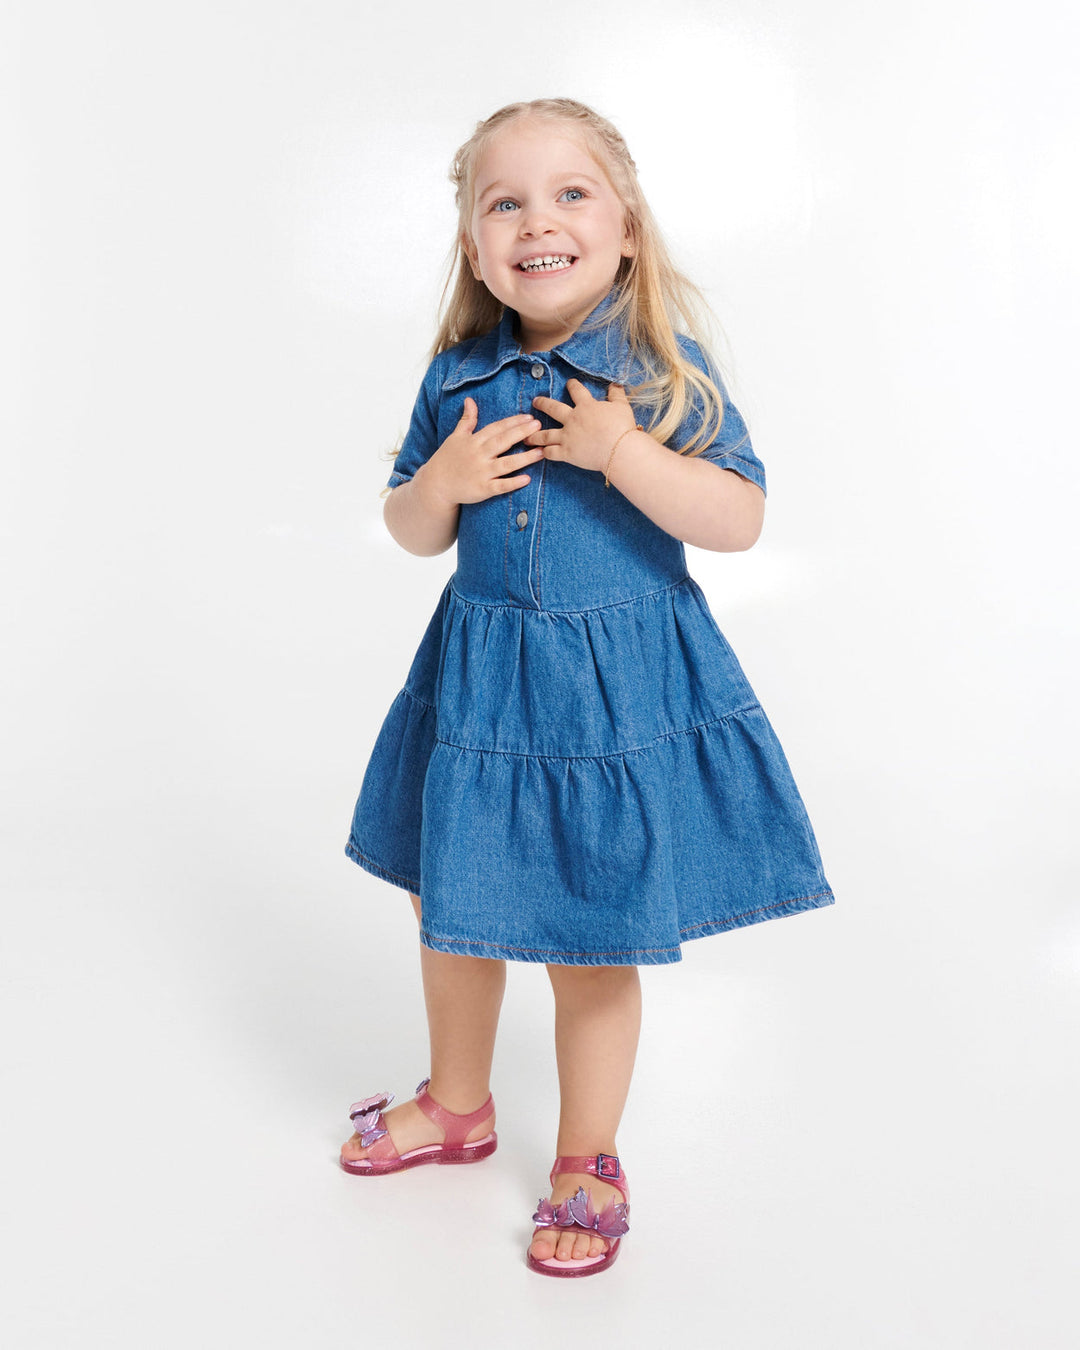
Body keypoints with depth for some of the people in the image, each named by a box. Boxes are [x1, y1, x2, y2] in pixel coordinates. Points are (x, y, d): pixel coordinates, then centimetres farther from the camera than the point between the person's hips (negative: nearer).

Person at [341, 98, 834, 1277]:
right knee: (451, 906, 18)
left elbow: (740, 520, -15)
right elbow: (409, 531, 9)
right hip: (479, 680, 4)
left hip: (620, 685, -4)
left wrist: (623, 451, -26)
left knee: (591, 941, 7)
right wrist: (440, 486, -13)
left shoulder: (662, 368, -10)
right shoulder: (459, 376, 0)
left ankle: (587, 1160, 32)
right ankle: (458, 1103, 45)